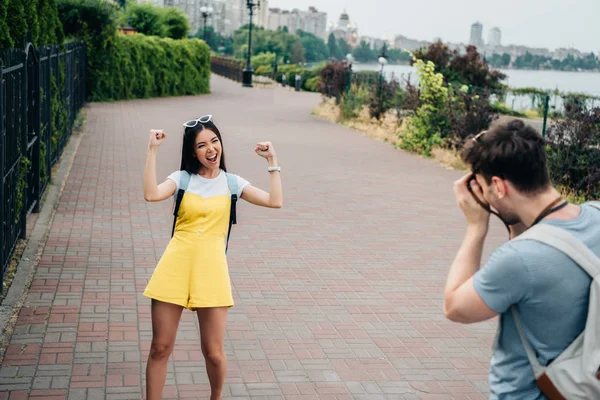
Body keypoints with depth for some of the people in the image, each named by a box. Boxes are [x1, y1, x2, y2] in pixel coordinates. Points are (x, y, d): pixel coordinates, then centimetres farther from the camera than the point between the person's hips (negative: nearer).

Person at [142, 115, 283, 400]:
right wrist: (153, 151, -14)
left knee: (214, 353, 3)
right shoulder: (182, 179, 6)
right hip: (175, 266, 0)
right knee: (160, 348, 4)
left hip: (211, 269, 0)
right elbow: (151, 194, -15)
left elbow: (275, 201, -3)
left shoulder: (231, 183, 8)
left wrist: (272, 161, -1)